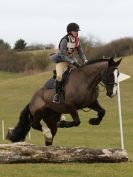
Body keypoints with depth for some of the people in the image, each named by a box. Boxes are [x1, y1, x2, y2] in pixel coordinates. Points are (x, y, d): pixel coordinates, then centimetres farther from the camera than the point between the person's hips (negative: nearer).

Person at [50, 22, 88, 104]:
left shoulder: (77, 40, -3)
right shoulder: (65, 40, -23)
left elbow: (80, 52, 3)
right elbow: (62, 54, -26)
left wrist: (85, 60, -15)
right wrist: (72, 62, -32)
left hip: (71, 58, 7)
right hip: (61, 59, -7)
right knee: (59, 75, -27)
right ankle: (57, 94, -17)